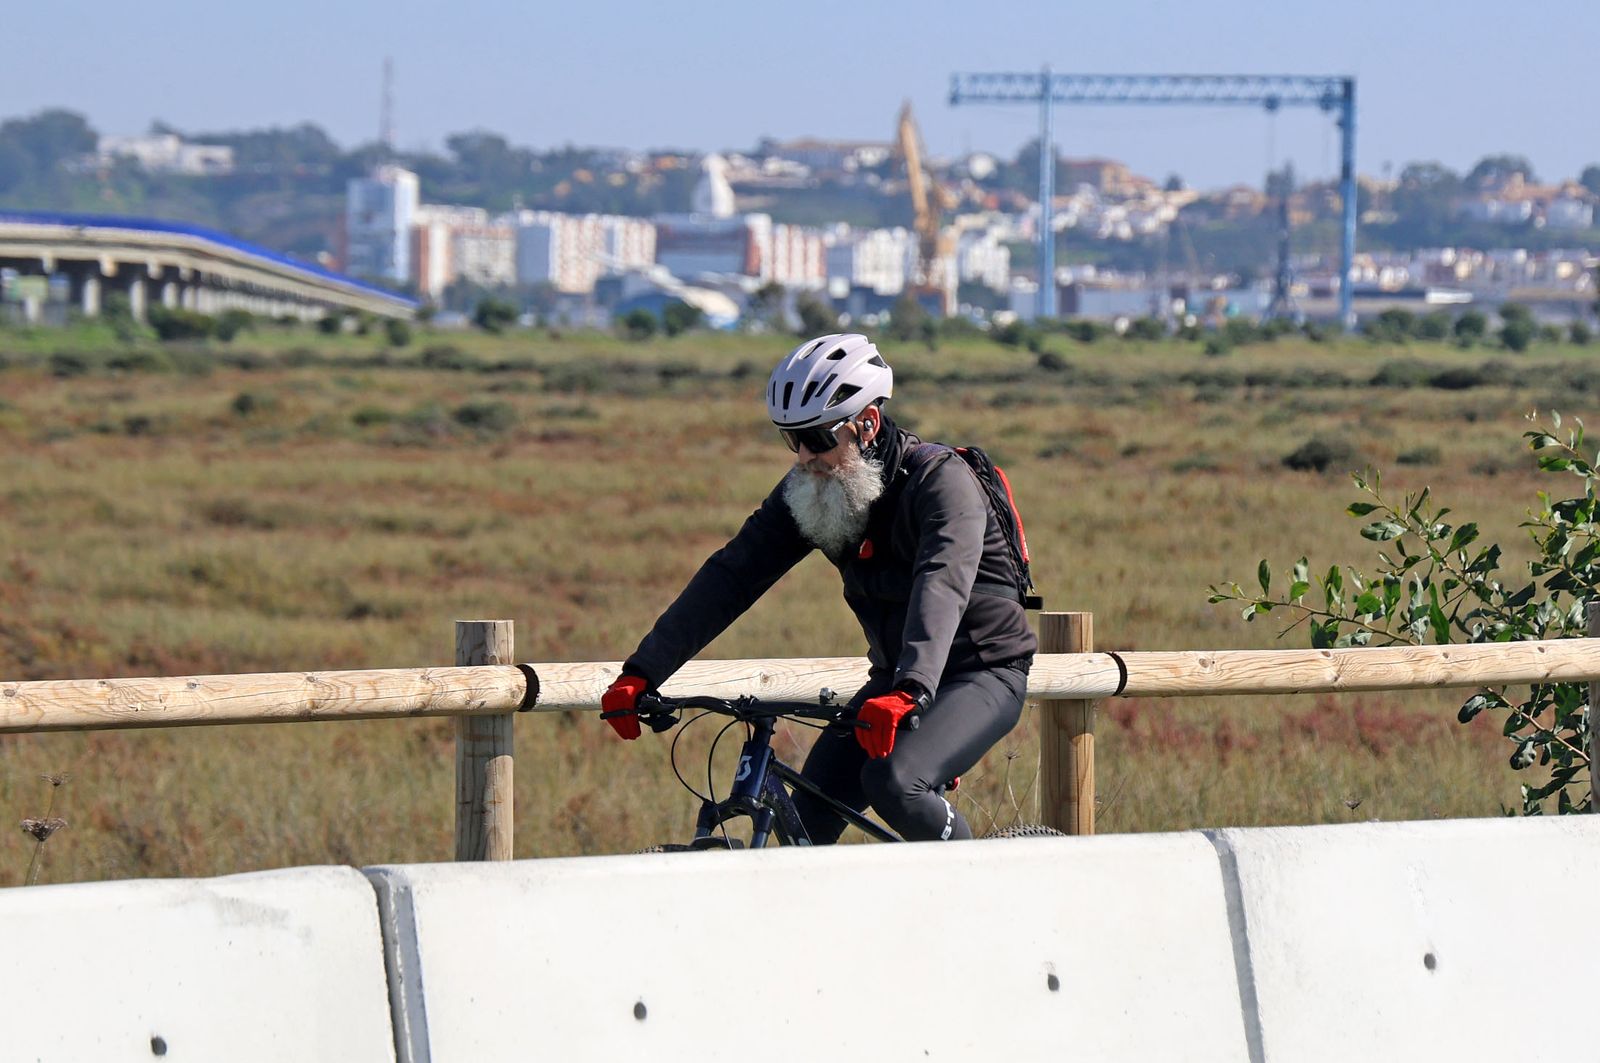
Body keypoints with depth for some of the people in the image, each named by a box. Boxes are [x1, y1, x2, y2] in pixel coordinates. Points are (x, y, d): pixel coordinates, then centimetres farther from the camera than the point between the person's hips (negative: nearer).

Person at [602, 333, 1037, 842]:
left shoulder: (941, 479, -23)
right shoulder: (805, 491, -5)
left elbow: (942, 587, -39)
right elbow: (731, 575, -9)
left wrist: (908, 692, -56)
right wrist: (641, 672, -20)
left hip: (983, 673, -7)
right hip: (894, 679, 7)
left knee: (892, 783, -30)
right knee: (806, 822, -6)